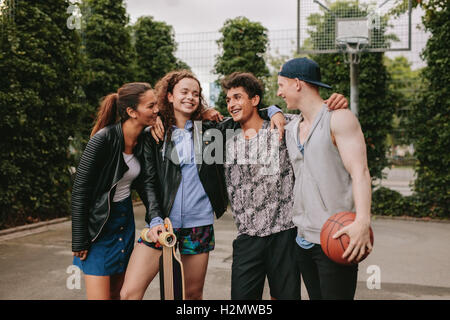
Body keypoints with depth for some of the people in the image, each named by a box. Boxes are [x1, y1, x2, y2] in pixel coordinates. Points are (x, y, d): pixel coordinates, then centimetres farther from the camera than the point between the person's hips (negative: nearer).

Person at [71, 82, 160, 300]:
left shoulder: (145, 140, -4)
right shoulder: (103, 140, -24)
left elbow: (143, 181, 2)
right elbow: (80, 192, -19)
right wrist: (79, 242, -15)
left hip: (125, 220, 7)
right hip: (98, 223, -7)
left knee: (116, 293, 16)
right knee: (99, 296, -4)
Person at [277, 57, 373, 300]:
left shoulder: (339, 119, -7)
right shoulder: (291, 128, 15)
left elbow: (360, 171, -17)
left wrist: (362, 220, -30)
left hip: (335, 240, -7)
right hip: (303, 239, 7)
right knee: (315, 295, 14)